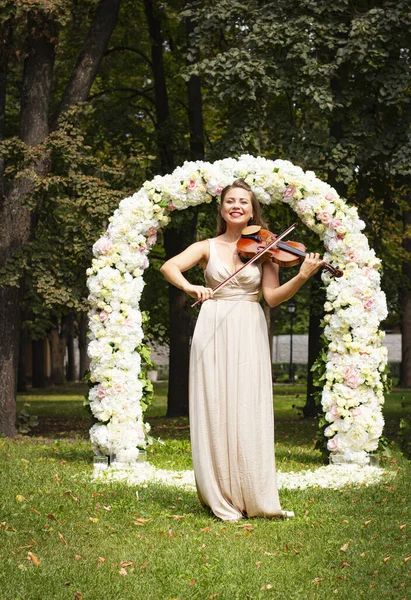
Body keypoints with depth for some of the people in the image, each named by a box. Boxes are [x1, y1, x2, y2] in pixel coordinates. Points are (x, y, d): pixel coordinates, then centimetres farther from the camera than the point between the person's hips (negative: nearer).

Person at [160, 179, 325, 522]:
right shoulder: (207, 248, 10)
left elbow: (273, 297, -1)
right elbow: (168, 266, -5)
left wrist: (301, 277, -18)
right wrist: (188, 287, -25)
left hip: (249, 334, 0)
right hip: (214, 330, 0)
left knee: (250, 412, -6)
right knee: (216, 410, -4)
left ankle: (256, 499, -2)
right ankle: (221, 499, 0)